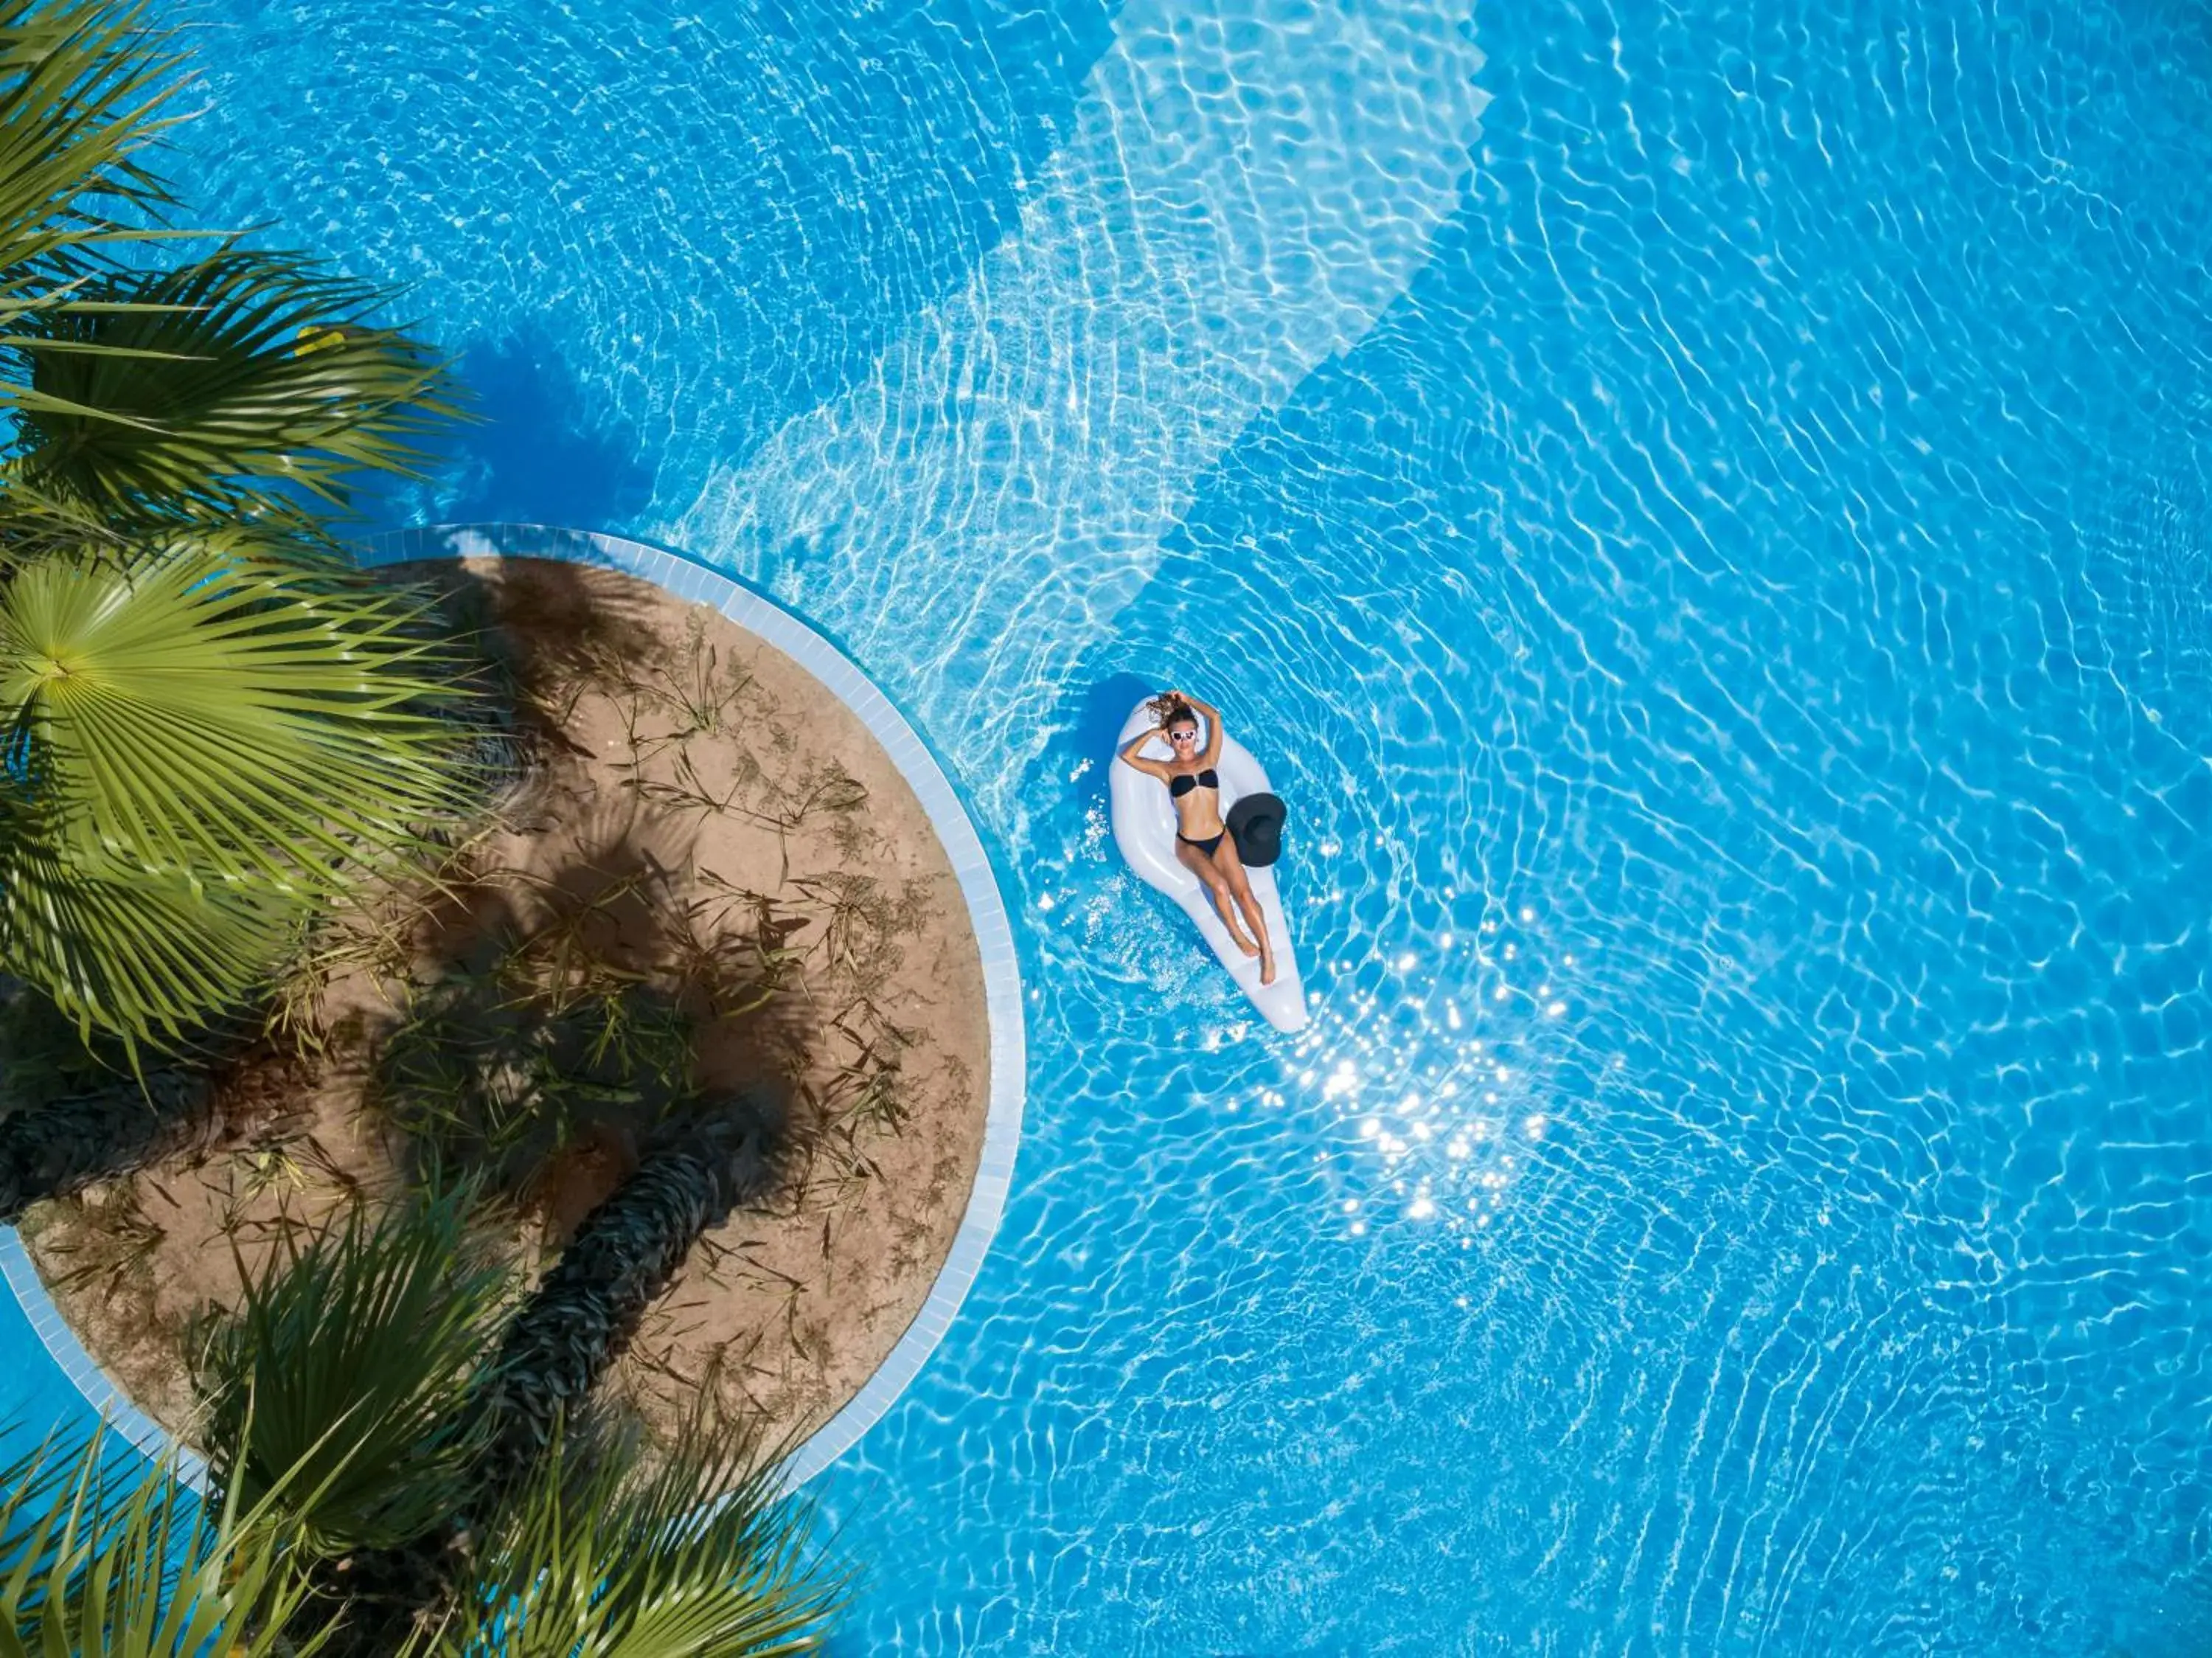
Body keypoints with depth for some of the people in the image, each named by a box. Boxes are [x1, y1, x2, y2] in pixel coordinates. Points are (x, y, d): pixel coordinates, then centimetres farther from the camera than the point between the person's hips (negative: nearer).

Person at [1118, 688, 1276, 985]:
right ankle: (1236, 934, -4)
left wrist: (1185, 699, 10)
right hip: (1189, 845, -2)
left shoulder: (1208, 759, 8)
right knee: (1219, 886, -28)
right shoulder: (1167, 770, 3)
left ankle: (1268, 953, -16)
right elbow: (1127, 755, -7)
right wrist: (1152, 733, 2)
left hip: (1220, 837, 2)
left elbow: (1215, 716, 2)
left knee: (1243, 891, -17)